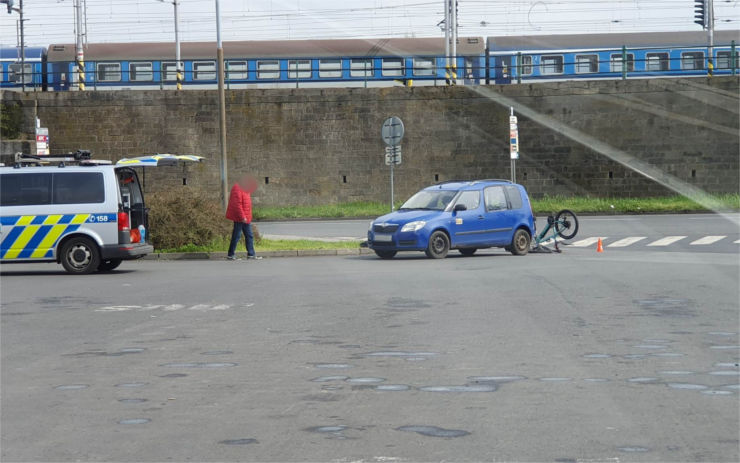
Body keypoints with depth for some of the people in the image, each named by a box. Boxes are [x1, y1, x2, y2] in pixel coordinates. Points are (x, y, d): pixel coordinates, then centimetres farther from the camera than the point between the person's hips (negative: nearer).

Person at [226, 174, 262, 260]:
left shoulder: (244, 189, 16)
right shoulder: (237, 189, -17)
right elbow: (237, 204, -23)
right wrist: (242, 217, -24)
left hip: (245, 218, 10)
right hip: (239, 218, -10)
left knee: (249, 236, 12)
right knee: (236, 236, -4)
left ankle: (251, 254, 17)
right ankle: (230, 255, 2)